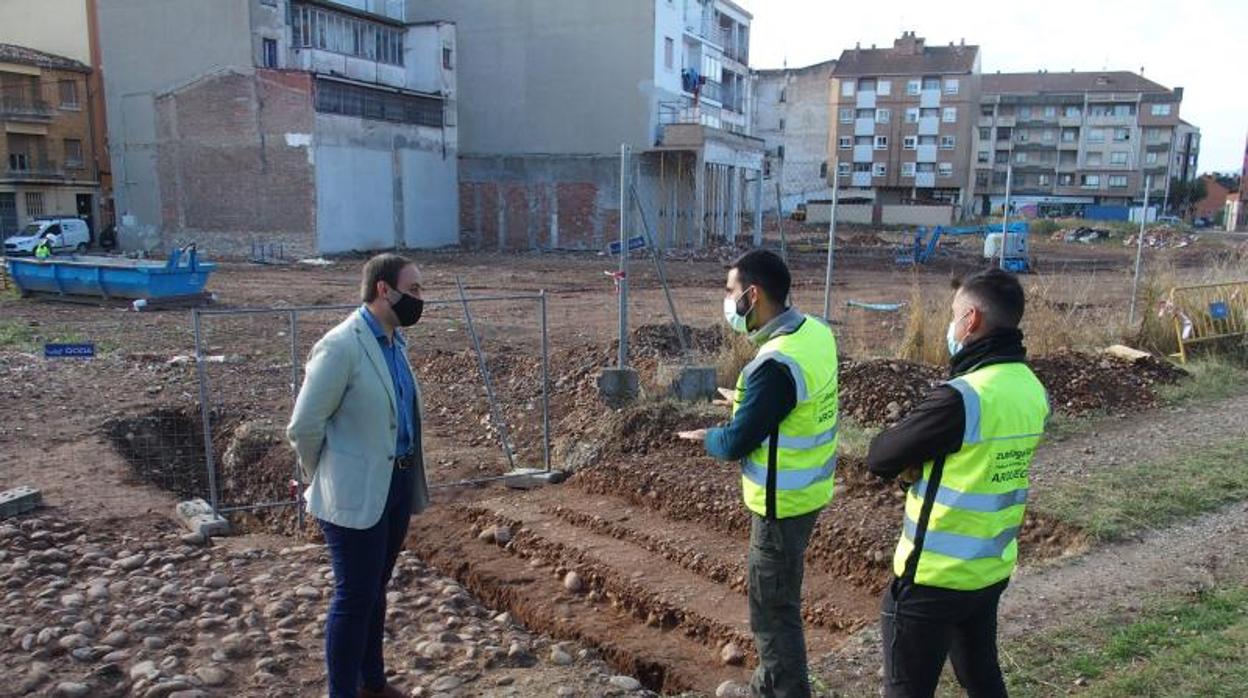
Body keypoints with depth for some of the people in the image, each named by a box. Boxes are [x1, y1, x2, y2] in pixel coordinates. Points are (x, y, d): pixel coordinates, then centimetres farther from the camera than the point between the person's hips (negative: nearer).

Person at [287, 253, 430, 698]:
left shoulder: (394, 340, 8)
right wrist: (328, 481, -1)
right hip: (356, 492, -8)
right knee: (354, 596, 2)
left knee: (375, 589, 20)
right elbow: (304, 426, -15)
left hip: (397, 483, 8)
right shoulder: (341, 345, -18)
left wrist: (411, 477, 16)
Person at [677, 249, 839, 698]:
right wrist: (746, 401, 17)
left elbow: (737, 443, -20)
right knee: (779, 597, 25)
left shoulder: (776, 363, -29)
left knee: (773, 611, 6)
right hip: (808, 489, 10)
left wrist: (705, 438, 0)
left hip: (782, 502, -10)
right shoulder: (816, 331, -1)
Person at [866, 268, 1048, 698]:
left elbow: (879, 458, -17)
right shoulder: (1034, 391, -1)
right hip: (992, 569, 8)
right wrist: (920, 465, -5)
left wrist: (911, 461, 2)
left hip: (934, 576, -8)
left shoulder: (962, 396, -27)